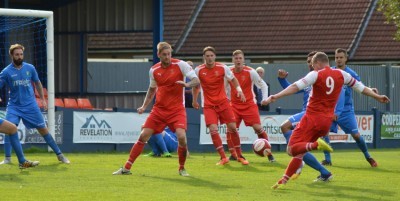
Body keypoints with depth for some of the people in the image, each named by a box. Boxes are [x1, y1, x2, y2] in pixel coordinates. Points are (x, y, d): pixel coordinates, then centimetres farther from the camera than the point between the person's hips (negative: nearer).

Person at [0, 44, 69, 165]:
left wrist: (42, 99, 15)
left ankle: (59, 155, 12)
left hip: (30, 105, 1)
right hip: (14, 106, -1)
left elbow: (37, 83, 15)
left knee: (43, 129, 3)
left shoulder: (30, 68, 0)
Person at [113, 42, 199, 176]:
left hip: (176, 109, -3)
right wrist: (144, 106, 11)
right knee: (143, 136, -2)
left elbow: (196, 81, -12)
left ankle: (182, 169, 1)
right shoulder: (154, 70, 4)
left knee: (181, 136, -23)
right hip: (159, 109, 3)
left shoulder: (180, 65, -8)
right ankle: (126, 168, 6)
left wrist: (187, 84, -33)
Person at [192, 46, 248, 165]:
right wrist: (194, 100, 17)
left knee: (232, 127, -2)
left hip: (223, 102, 1)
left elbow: (233, 80, 6)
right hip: (208, 105, -1)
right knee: (213, 129, -16)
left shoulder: (222, 68, -6)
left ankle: (240, 156, 13)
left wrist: (239, 89, -12)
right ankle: (223, 158, -7)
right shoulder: (199, 70, -6)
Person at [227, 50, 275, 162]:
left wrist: (265, 98, -15)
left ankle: (269, 153, 1)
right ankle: (233, 154, 2)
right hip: (234, 105, 2)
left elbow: (263, 85, -3)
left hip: (249, 104, -2)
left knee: (258, 128, -11)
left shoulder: (250, 72, -10)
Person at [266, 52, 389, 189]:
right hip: (327, 121, 6)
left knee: (292, 149, -12)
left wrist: (276, 96, -24)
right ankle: (284, 181, 11)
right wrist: (377, 97, 33)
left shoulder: (316, 75, -8)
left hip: (312, 118, -6)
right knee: (300, 151, 15)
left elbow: (296, 87, -20)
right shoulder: (341, 75, 8)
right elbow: (360, 87, 19)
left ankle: (316, 145, -35)